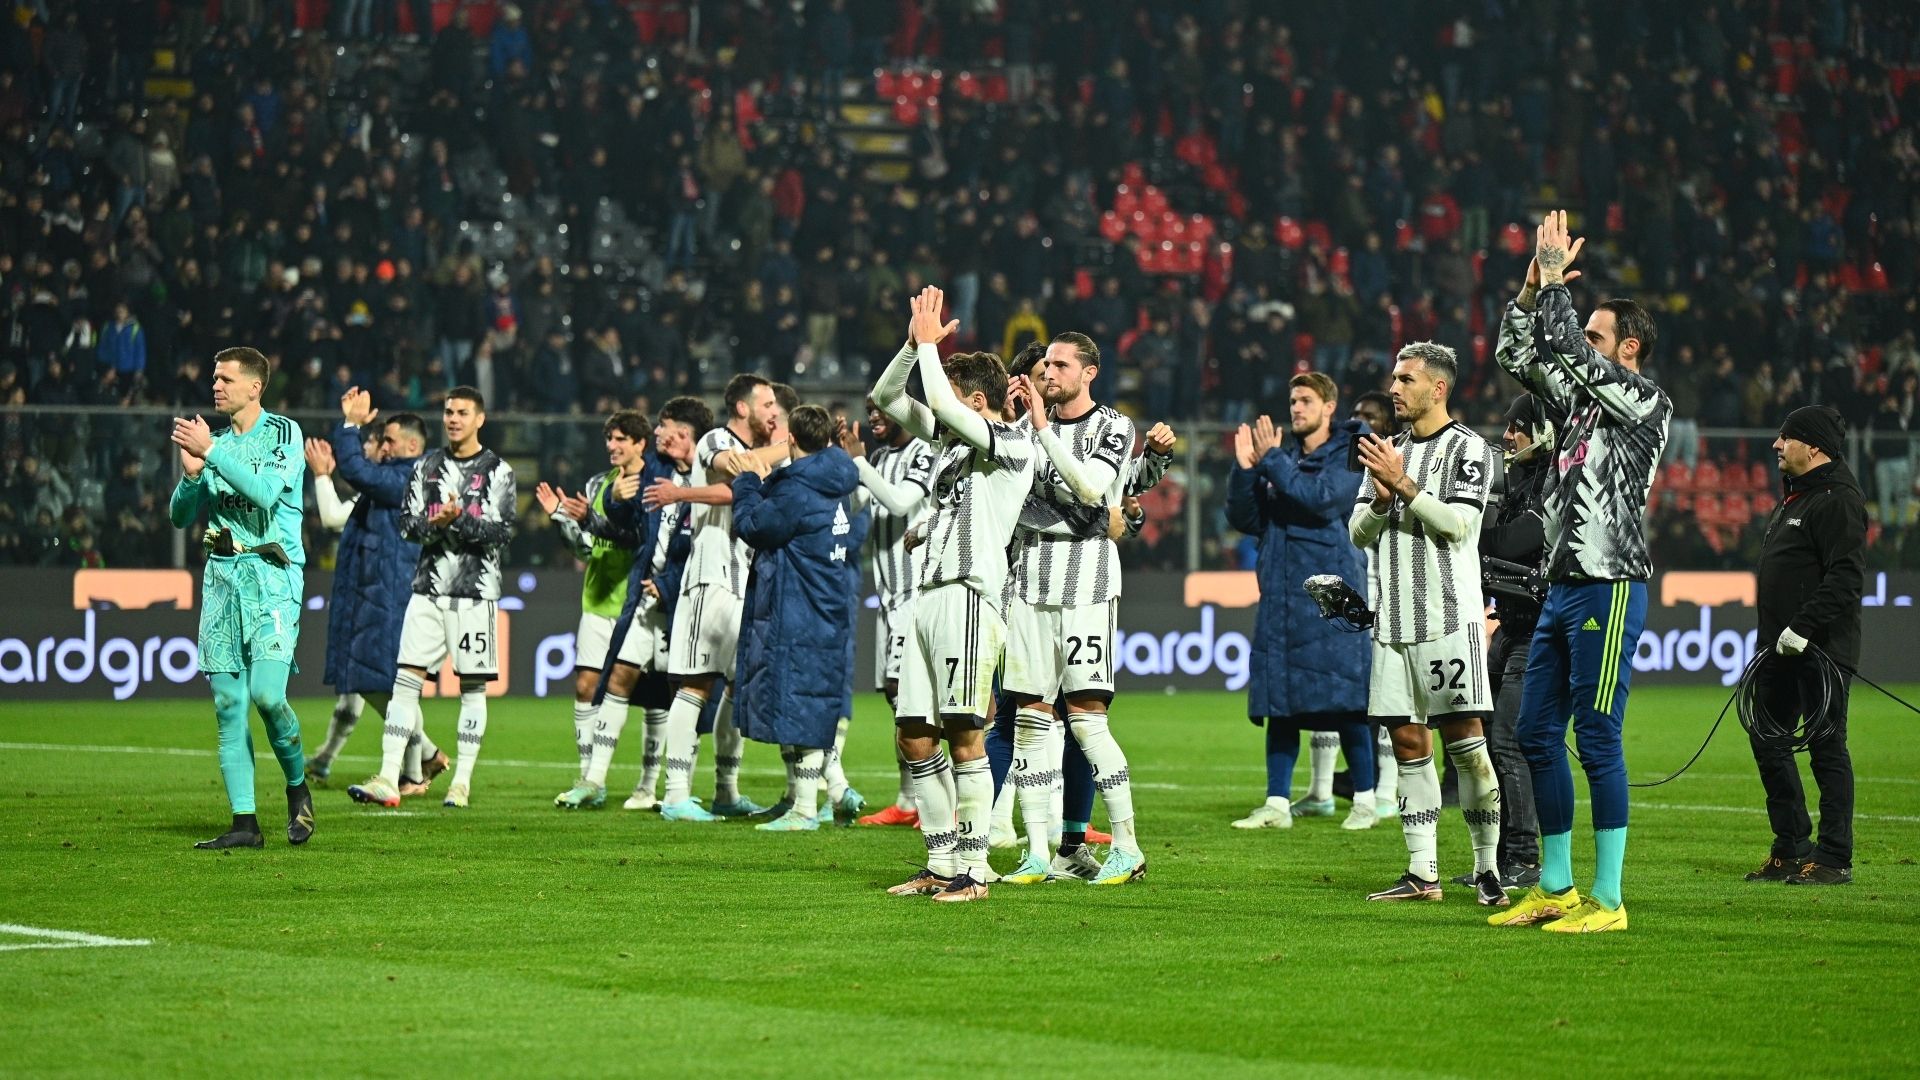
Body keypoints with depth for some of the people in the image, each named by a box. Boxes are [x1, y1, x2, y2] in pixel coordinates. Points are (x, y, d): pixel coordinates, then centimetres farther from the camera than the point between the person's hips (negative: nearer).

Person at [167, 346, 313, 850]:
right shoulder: (217, 442, 16)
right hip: (221, 577, 6)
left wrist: (210, 452, -17)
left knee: (266, 692, -19)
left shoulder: (283, 432, -1)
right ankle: (244, 823, 1)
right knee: (228, 704, -1)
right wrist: (192, 472, -5)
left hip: (272, 577, -6)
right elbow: (180, 515, 13)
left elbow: (265, 490, -18)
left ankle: (298, 786, 6)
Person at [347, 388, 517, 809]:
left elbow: (502, 533, -6)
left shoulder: (497, 471, 2)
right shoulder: (426, 467, 13)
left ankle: (462, 782, 7)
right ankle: (388, 779, -9)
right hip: (428, 587, 3)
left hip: (475, 590, -3)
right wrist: (432, 524, -13)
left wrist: (460, 520, -19)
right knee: (406, 680, -5)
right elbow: (407, 522, 8)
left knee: (472, 686, 0)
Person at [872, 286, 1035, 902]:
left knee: (963, 734, -11)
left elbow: (942, 404, -18)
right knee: (914, 736, 7)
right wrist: (915, 343, 9)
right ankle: (942, 866, 13)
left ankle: (974, 869, -8)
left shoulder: (1012, 443, -4)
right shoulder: (951, 437, 20)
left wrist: (930, 343, -5)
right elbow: (886, 397, 23)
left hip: (969, 595, -9)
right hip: (930, 596, 9)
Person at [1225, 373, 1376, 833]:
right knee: (1278, 704, 3)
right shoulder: (1281, 457, 16)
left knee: (1344, 701, -5)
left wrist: (1271, 461, -12)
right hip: (1280, 594, 5)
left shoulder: (1350, 454, 1)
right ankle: (1277, 803, 6)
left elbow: (1322, 497, -17)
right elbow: (1245, 519, 10)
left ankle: (1364, 800, 2)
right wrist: (1245, 470, -4)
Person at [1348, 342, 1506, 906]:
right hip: (1393, 620, 6)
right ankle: (1422, 874, 7)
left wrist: (1404, 484, -15)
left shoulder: (1468, 449, -2)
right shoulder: (1388, 452, 17)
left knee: (1464, 741, -8)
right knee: (1408, 742, 4)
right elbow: (1359, 533, 14)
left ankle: (1487, 868, -2)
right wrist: (1381, 499, -6)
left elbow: (1459, 525, -14)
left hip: (1448, 617, -6)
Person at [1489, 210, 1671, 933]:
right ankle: (1555, 887, 17)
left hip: (1609, 589, -9)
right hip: (1562, 587, 9)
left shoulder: (1647, 403, -8)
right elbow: (1516, 354, 21)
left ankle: (1607, 899, -6)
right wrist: (1535, 282, 11)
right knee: (1536, 733, 10)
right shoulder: (1584, 398, 17)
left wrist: (1556, 278, -7)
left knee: (1597, 740, -9)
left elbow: (1566, 353, -17)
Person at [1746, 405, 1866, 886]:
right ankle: (1792, 850, 20)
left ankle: (1835, 858, -1)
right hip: (1782, 649, 11)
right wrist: (1775, 636, 17)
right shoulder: (1794, 496, 18)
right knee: (1768, 742, 12)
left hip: (1822, 651, -11)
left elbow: (1846, 577, -22)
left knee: (1826, 747, -5)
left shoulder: (1838, 499, -14)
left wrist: (1804, 628, -26)